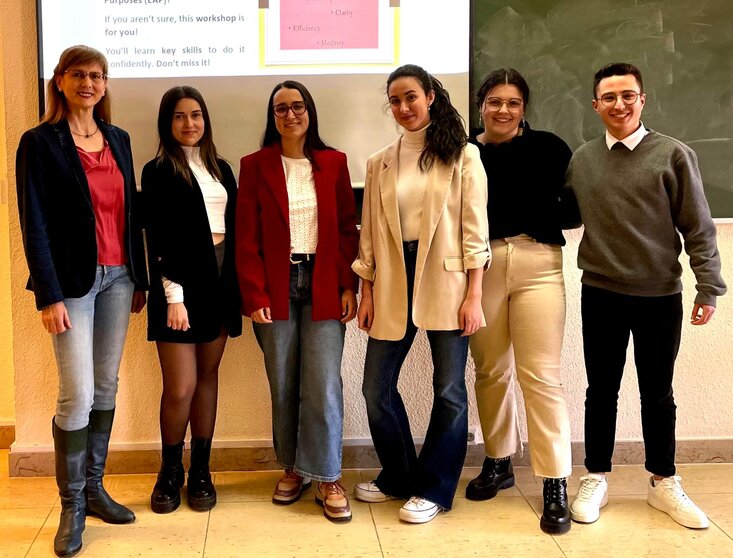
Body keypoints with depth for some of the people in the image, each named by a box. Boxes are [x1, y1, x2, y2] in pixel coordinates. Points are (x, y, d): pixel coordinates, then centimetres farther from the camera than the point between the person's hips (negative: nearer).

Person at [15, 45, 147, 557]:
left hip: (118, 277, 5)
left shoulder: (118, 139, 11)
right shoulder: (40, 143, -5)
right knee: (78, 395, -6)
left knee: (107, 388, 10)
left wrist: (139, 279, 12)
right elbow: (35, 225, -9)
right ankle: (72, 506, 8)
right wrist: (49, 296, -14)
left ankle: (95, 488, 22)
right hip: (75, 280, -5)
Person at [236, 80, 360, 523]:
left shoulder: (333, 163, 6)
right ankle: (294, 468, 22)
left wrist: (349, 287, -3)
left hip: (324, 285, 0)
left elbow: (348, 229, 6)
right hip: (276, 285, 0)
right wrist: (255, 295, -8)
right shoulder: (256, 165, 3)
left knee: (324, 384, -4)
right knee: (283, 384, 7)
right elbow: (247, 237, 0)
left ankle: (328, 478, 5)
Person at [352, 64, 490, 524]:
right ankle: (398, 475, 26)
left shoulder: (462, 156, 0)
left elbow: (474, 228, -4)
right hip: (394, 283, 4)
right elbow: (370, 232, 10)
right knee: (377, 388, 5)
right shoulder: (380, 163, 10)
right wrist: (367, 292, 5)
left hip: (446, 282, -3)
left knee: (449, 390, 2)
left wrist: (474, 295, -9)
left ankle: (434, 489, 17)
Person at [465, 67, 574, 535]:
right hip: (481, 266, 2)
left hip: (538, 264, -2)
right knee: (491, 370, 12)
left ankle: (556, 486, 1)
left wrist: (549, 223, -14)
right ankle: (499, 462, 30)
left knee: (542, 374, -4)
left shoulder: (548, 148, 2)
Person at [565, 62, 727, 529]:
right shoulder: (581, 160, 3)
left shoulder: (673, 154, -5)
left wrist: (708, 287, -7)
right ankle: (596, 479, 25)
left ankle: (664, 483, 26)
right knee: (602, 391, 11)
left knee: (658, 394, 11)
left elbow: (698, 228, -5)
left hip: (660, 296, -1)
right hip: (601, 295, 2)